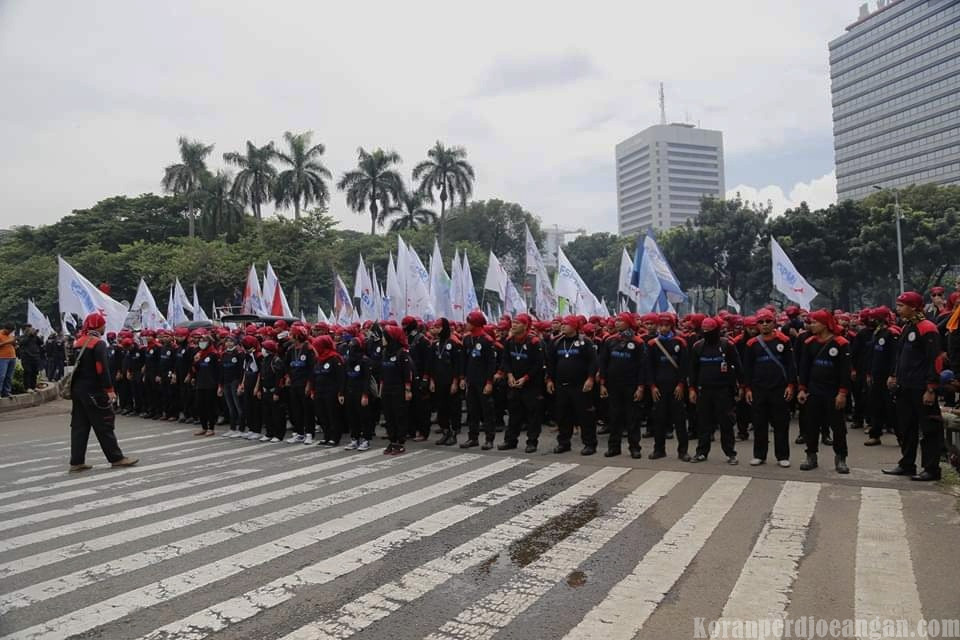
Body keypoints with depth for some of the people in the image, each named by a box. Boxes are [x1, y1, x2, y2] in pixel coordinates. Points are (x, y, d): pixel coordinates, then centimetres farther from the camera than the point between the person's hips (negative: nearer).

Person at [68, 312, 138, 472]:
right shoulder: (98, 344, -14)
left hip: (77, 389, 8)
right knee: (104, 425, -2)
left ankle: (77, 462, 12)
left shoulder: (78, 343, 13)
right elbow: (102, 369, -21)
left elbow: (76, 366, 18)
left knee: (79, 425, 10)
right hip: (93, 391, -8)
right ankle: (116, 458, 4)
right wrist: (109, 389, -19)